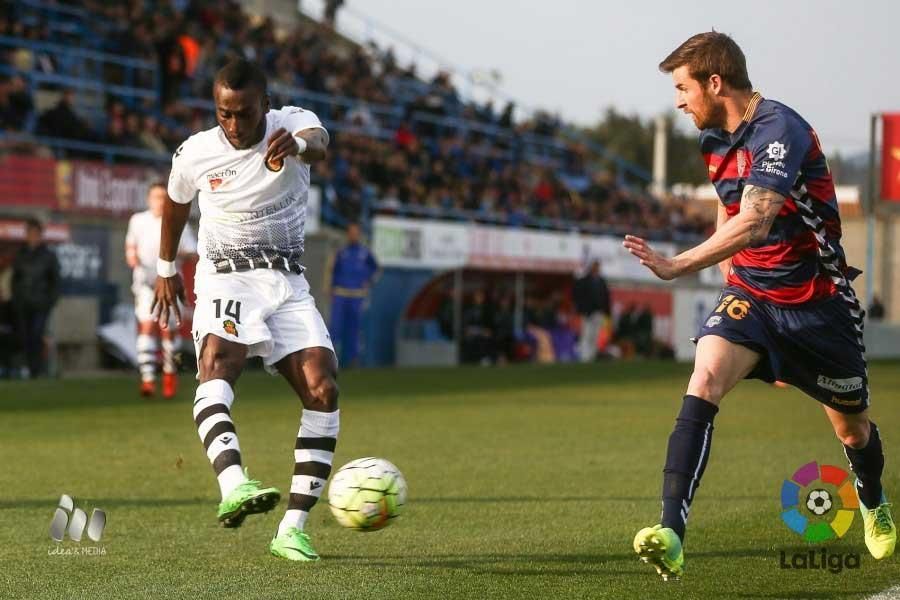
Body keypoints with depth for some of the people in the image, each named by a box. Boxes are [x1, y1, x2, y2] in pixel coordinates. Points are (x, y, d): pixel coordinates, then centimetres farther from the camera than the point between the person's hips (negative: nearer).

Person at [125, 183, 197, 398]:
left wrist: (176, 253, -21)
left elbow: (193, 254, -2)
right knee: (147, 326, -15)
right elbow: (130, 244, 24)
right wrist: (131, 255, 2)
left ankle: (170, 372, 27)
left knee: (168, 330, 2)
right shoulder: (137, 221, 6)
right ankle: (148, 379, -21)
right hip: (145, 281, 1)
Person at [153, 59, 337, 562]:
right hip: (226, 280, -1)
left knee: (323, 389, -16)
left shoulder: (294, 123, -8)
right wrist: (166, 269, 29)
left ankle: (293, 527, -11)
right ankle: (234, 487, -53)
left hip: (288, 283, 1)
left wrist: (297, 145, -59)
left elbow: (319, 144, -34)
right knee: (217, 364, -32)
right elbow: (175, 204, 20)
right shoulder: (196, 154, -3)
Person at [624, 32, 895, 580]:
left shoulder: (780, 130, -24)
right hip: (748, 294, 5)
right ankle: (672, 536, -34)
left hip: (817, 300, -5)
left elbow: (754, 224, -38)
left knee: (853, 429, 14)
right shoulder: (718, 141, 4)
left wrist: (678, 266, -45)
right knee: (703, 383, -23)